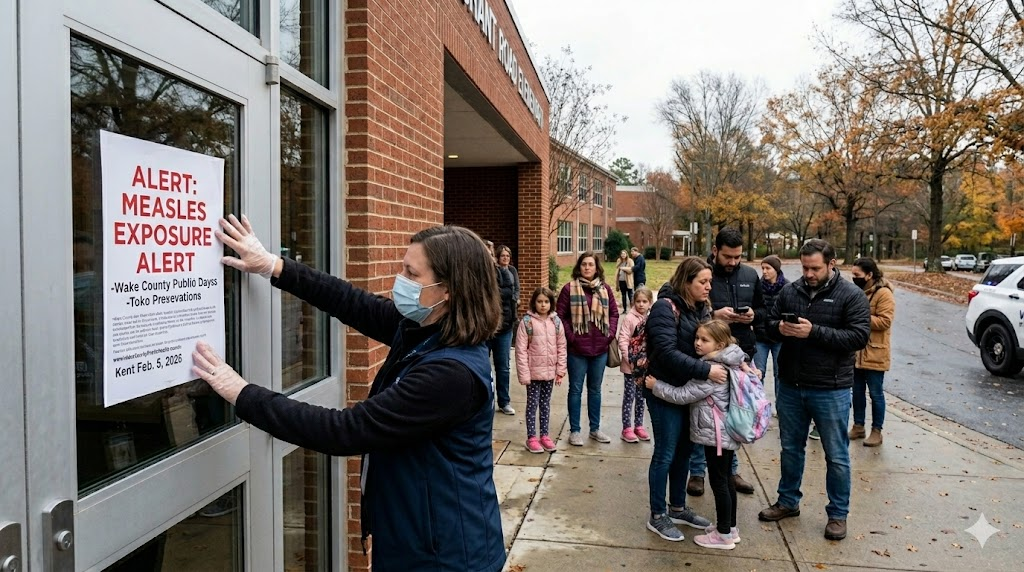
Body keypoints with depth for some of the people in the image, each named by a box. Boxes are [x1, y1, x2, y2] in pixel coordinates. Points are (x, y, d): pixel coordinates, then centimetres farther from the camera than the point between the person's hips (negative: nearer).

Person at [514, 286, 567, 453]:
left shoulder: (556, 322, 0)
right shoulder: (526, 321, -11)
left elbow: (561, 348, 4)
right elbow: (521, 350, -11)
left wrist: (560, 371, 1)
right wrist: (524, 374, -14)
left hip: (550, 372, 3)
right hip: (533, 371, -3)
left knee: (545, 404, 15)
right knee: (532, 404, 6)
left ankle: (544, 435, 26)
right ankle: (531, 438, 17)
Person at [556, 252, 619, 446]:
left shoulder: (605, 289, 5)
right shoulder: (569, 288, -6)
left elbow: (614, 313, 11)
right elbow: (561, 315, -6)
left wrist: (610, 334, -1)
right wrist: (570, 337, -12)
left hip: (600, 348, 3)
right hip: (577, 348, -3)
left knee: (595, 389, 16)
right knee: (576, 389, 7)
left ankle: (595, 428, 28)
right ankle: (574, 430, 17)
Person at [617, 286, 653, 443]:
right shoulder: (629, 318, -10)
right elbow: (622, 340, -13)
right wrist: (630, 360, -17)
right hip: (631, 365, -4)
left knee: (641, 396, 14)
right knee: (629, 396, 2)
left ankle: (638, 425, 26)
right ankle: (627, 428, 11)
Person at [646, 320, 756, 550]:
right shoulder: (727, 364, 5)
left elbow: (683, 395, -22)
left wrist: (656, 386, -13)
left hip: (716, 434, -10)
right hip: (725, 432, 10)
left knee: (718, 482, 1)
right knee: (726, 480, 18)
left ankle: (724, 535, 11)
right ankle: (730, 527, 30)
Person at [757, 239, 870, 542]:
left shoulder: (851, 295, -8)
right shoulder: (790, 291, 3)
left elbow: (859, 336, -17)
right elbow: (769, 323, 10)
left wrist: (814, 332, -25)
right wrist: (780, 328, -14)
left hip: (830, 390, -4)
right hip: (790, 386, 4)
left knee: (836, 456, 9)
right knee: (790, 448, 18)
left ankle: (838, 514, 25)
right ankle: (788, 501, 35)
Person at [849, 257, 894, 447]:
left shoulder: (883, 293, -13)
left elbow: (885, 321, -21)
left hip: (874, 354, -7)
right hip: (855, 352, 7)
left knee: (875, 393, 3)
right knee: (857, 391, 13)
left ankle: (876, 431, 13)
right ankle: (858, 426, 24)